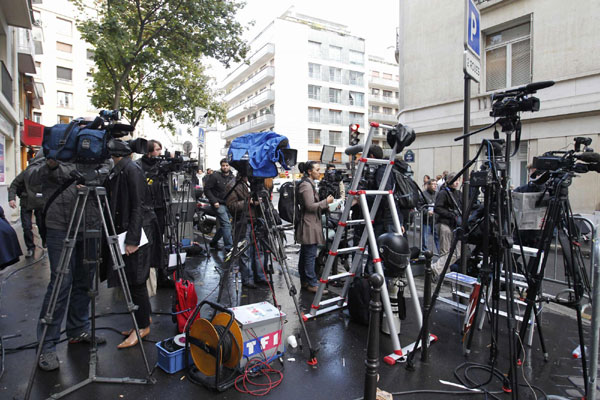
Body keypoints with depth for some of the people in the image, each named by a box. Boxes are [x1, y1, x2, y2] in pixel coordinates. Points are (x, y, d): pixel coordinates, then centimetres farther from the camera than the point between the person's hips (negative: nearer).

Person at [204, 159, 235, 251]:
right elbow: (207, 189, -8)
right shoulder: (215, 176, -8)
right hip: (219, 204, -6)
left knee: (224, 225, 13)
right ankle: (229, 247, -11)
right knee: (226, 224, -15)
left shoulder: (232, 178, 9)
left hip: (229, 205, 6)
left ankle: (213, 242, 33)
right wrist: (214, 201, -15)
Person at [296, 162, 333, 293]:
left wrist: (324, 205, 18)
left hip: (310, 224, 11)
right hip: (309, 225, -11)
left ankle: (304, 281, 22)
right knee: (310, 255, -6)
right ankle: (312, 283, 0)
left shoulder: (309, 184, 19)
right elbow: (310, 206, -19)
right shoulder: (306, 185, -14)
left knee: (304, 255, 14)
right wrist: (326, 202, -11)